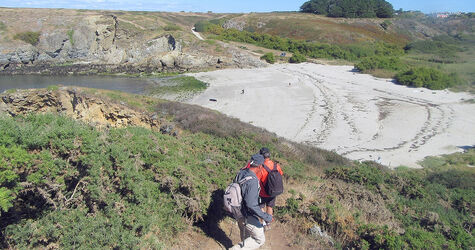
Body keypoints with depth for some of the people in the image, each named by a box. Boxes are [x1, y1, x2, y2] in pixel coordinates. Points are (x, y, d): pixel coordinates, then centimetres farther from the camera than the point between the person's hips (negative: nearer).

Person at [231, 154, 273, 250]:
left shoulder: (241, 173, -5)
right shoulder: (253, 181, -30)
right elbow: (251, 204, -33)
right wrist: (266, 217, -28)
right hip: (247, 216, -9)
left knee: (246, 237, 27)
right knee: (260, 239, 8)